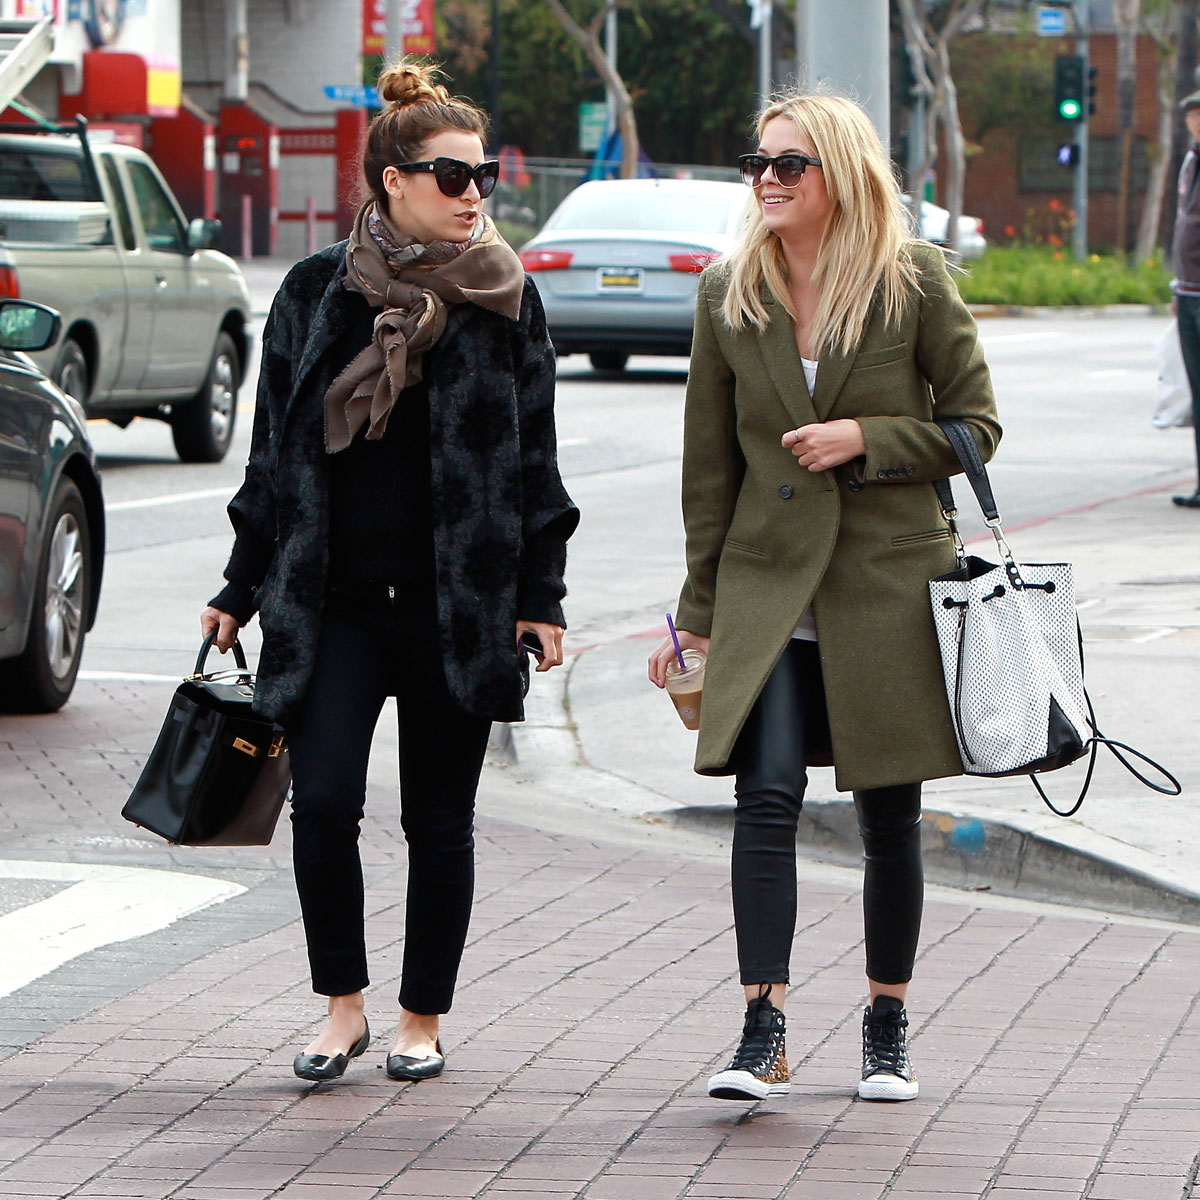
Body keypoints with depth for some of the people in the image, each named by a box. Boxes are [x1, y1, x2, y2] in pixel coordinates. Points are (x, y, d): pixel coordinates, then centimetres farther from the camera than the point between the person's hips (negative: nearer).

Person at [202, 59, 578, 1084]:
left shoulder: (507, 302, 3)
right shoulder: (317, 294, 4)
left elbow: (534, 461, 7)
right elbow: (274, 453, 10)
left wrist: (542, 596, 1)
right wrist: (240, 590, 11)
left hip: (460, 604, 0)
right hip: (334, 603, 0)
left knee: (440, 818, 5)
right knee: (324, 799, -11)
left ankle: (424, 1019, 18)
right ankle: (343, 1006, 6)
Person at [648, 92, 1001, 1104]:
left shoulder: (914, 282, -4)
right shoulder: (730, 293, 4)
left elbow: (975, 427, 1)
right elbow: (711, 461, 9)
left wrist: (865, 438, -15)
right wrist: (698, 609, 8)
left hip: (889, 582, -1)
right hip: (766, 584, 1)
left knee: (889, 814, 6)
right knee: (766, 799, -13)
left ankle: (888, 1028, 21)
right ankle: (763, 1037, -14)